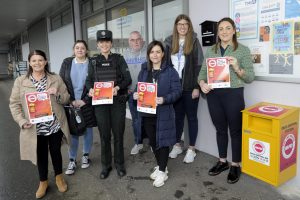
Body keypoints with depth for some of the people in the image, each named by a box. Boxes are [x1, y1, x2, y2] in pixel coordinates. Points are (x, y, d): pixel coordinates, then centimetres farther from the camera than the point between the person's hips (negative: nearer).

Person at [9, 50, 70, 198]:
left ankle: (59, 177, 40)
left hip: (55, 126, 0)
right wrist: (22, 121, -13)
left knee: (56, 152, 15)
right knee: (41, 155, 15)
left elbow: (66, 99, 3)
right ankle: (43, 182, 38)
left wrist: (57, 94, -18)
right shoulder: (20, 81, -2)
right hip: (35, 129, 0)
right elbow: (14, 104, 1)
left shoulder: (56, 79, 0)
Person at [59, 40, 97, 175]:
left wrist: (84, 100, -10)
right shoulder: (67, 63, 5)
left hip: (87, 103, -1)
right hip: (71, 103, 1)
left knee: (88, 130, 9)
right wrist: (71, 100, -6)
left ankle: (85, 156, 27)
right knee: (72, 132, 3)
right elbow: (61, 83, 2)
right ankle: (72, 160, 15)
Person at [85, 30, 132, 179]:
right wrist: (90, 89, -14)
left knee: (118, 134, 6)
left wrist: (117, 87, -21)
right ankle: (106, 165, 24)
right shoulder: (93, 61, 8)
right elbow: (89, 80, 8)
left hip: (118, 101, -1)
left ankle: (119, 164, 25)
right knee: (104, 135, 7)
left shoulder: (119, 59, 3)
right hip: (100, 102, 1)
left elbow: (128, 79, -3)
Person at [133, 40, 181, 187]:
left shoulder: (170, 71, -5)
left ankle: (162, 171, 18)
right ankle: (160, 166, 35)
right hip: (147, 113, 5)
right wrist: (136, 95, -9)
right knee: (152, 141, 15)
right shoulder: (143, 71, 11)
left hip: (163, 113, -5)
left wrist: (164, 99, -26)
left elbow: (177, 91, -10)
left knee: (162, 141, 3)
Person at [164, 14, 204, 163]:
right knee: (178, 116, 12)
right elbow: (166, 64, 9)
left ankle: (191, 149, 16)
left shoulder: (194, 41, -2)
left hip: (190, 87, -3)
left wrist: (196, 87, -12)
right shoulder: (170, 42, 8)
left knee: (191, 117, 6)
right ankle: (177, 145, 26)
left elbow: (199, 65, -6)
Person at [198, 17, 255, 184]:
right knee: (220, 130, 15)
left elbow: (250, 77, -3)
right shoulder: (210, 51, 9)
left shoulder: (243, 50, 0)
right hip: (213, 95, 3)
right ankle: (222, 161, 31)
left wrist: (237, 68, -20)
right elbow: (202, 72, 8)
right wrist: (202, 83, -13)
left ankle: (235, 165, 24)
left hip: (233, 94, -3)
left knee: (235, 131, 7)